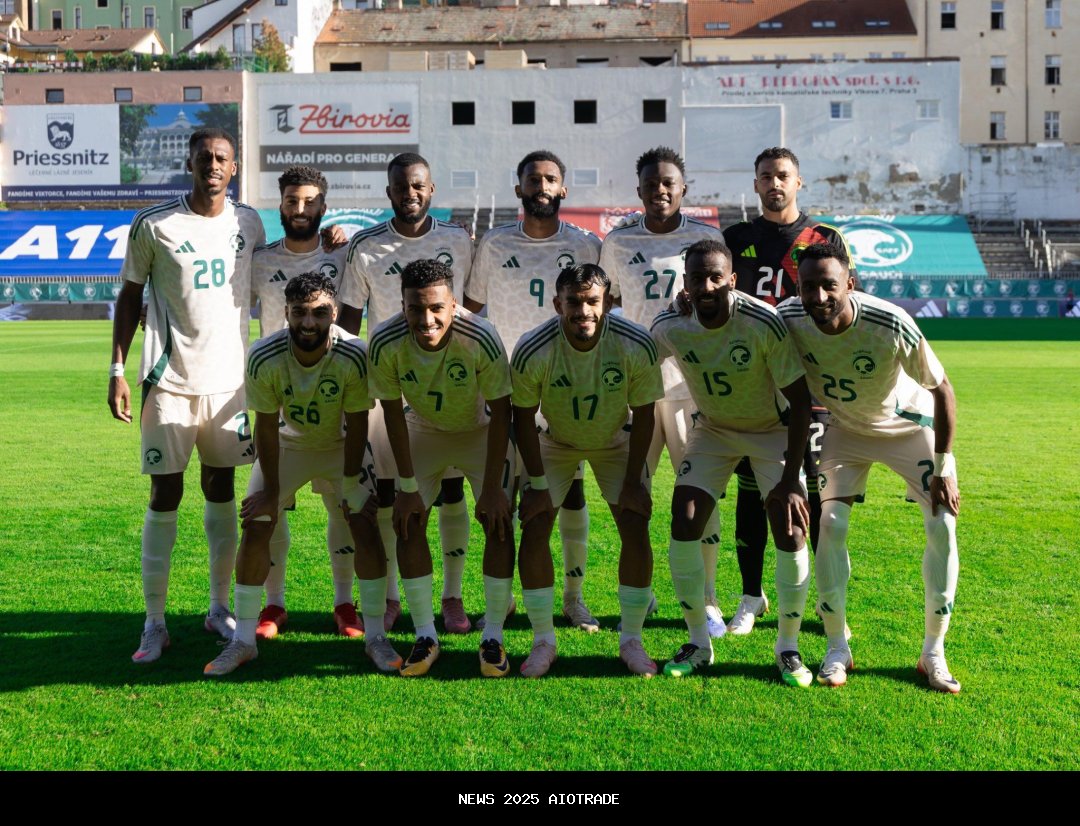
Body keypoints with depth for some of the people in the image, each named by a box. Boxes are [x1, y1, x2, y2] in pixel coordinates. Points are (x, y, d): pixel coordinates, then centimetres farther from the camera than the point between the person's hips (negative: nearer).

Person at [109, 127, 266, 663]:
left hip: (230, 377, 3)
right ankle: (154, 623, 5)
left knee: (221, 488, 10)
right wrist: (117, 367, -4)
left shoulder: (249, 224, 6)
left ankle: (219, 608, 21)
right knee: (165, 495, -2)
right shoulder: (154, 226, -4)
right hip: (170, 380, -3)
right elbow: (130, 296, 1)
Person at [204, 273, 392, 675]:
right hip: (287, 442, 1)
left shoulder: (353, 356, -31)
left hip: (341, 444, -1)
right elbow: (266, 427, -17)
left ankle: (376, 637, 0)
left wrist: (349, 486, -13)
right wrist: (271, 490, -10)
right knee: (255, 527, -8)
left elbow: (357, 426, -19)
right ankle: (243, 639, 5)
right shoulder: (265, 358, -29)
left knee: (365, 525, -13)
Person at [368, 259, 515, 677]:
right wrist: (408, 487, -14)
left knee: (499, 523, -13)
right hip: (423, 431, 2)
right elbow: (393, 413, -15)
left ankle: (493, 638, 0)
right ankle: (425, 637, 3)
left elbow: (500, 414, -23)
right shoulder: (386, 342, -29)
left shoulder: (480, 338, -35)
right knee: (408, 523, -9)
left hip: (481, 431, -2)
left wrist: (492, 487, -21)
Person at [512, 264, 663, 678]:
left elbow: (642, 414, -15)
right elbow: (523, 417, -15)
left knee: (636, 531, -10)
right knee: (534, 531, -11)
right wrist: (537, 483, -14)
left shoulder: (637, 346, -29)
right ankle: (543, 640, 5)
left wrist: (633, 481, -13)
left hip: (616, 440, 0)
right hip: (554, 441, 0)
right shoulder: (532, 351, -30)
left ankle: (631, 640, 6)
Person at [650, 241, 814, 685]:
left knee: (792, 532, -14)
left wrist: (790, 478, -25)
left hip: (773, 430, -2)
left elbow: (800, 400, -23)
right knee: (683, 527, -10)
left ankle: (788, 647, 6)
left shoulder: (763, 323, -30)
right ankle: (698, 642, 8)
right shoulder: (669, 327, -21)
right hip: (712, 430, 3)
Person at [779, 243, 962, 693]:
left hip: (910, 424, -2)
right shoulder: (789, 319, -26)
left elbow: (942, 390, -21)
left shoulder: (892, 325, -35)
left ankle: (934, 651, 3)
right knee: (830, 525, -11)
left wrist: (943, 470, -17)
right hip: (846, 428, 2)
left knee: (942, 526, -11)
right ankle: (837, 648, 4)